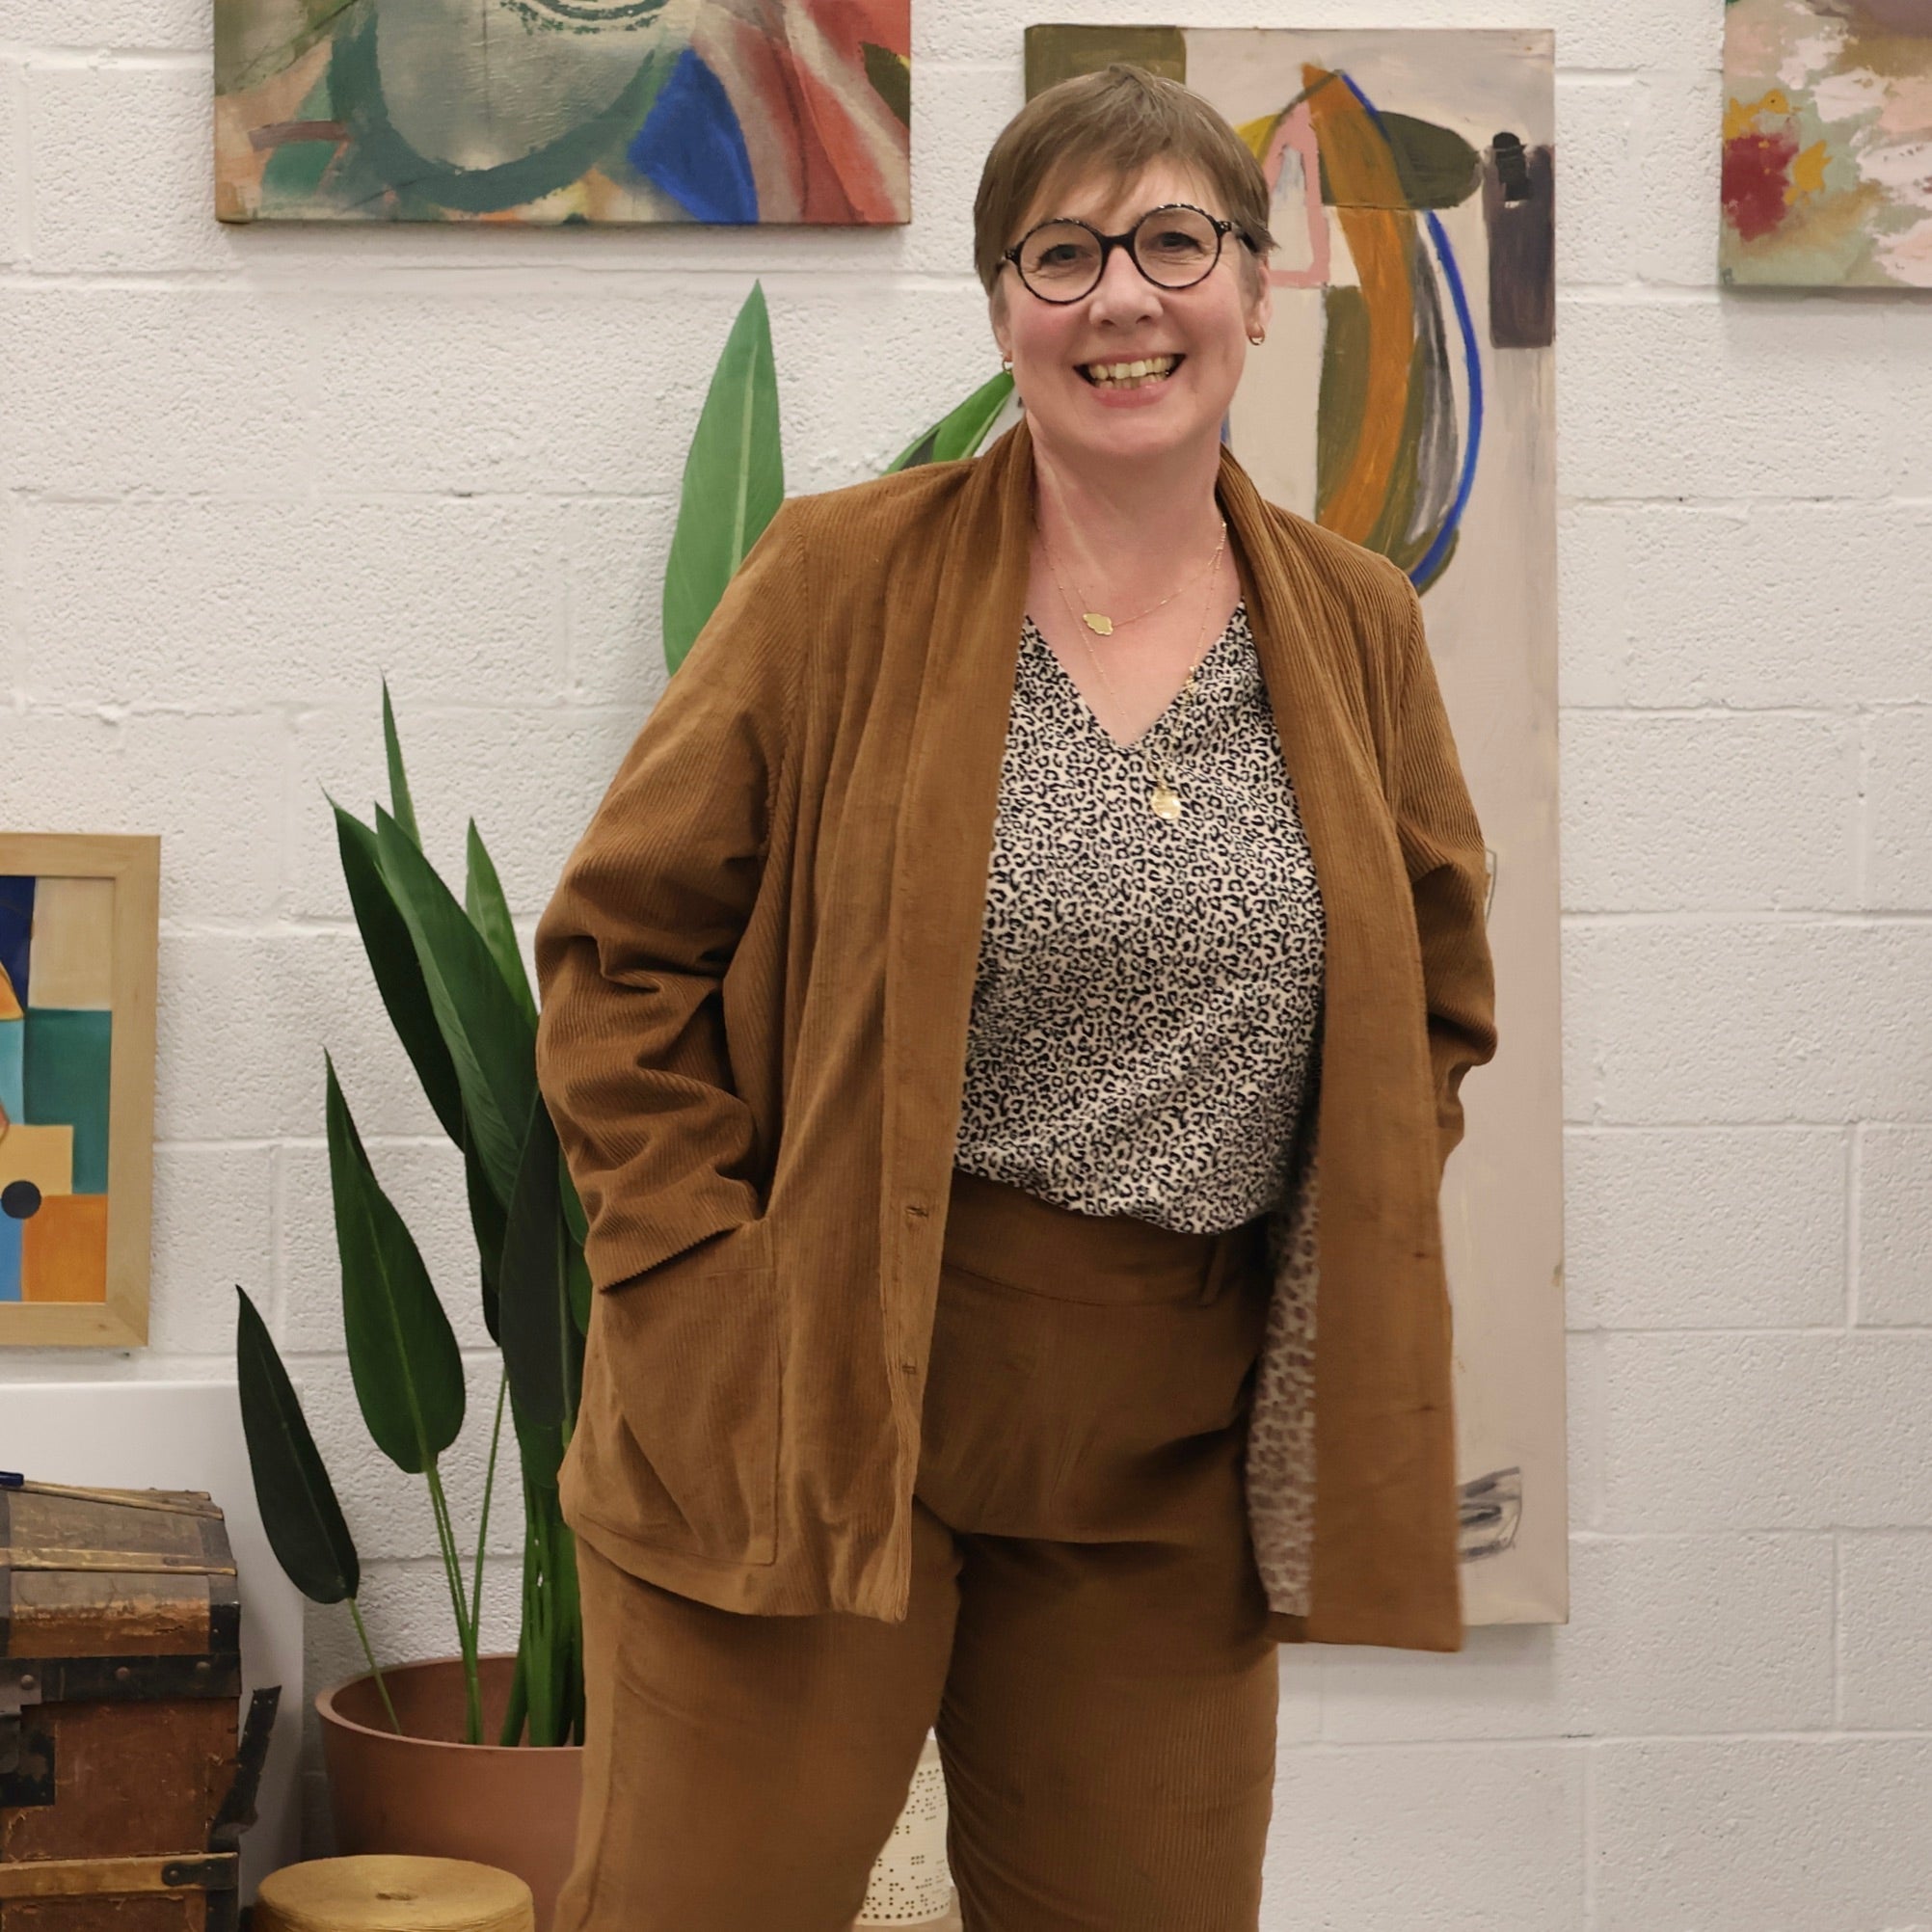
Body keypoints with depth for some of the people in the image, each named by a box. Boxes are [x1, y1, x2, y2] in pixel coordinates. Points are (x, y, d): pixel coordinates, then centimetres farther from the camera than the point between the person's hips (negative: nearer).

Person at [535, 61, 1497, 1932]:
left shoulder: (1356, 627, 7)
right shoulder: (843, 577, -2)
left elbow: (1438, 1002, 16)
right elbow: (617, 946, 0)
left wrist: (1339, 1319, 5)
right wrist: (710, 1269, -9)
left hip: (1175, 1455, 3)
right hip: (814, 1407, -3)